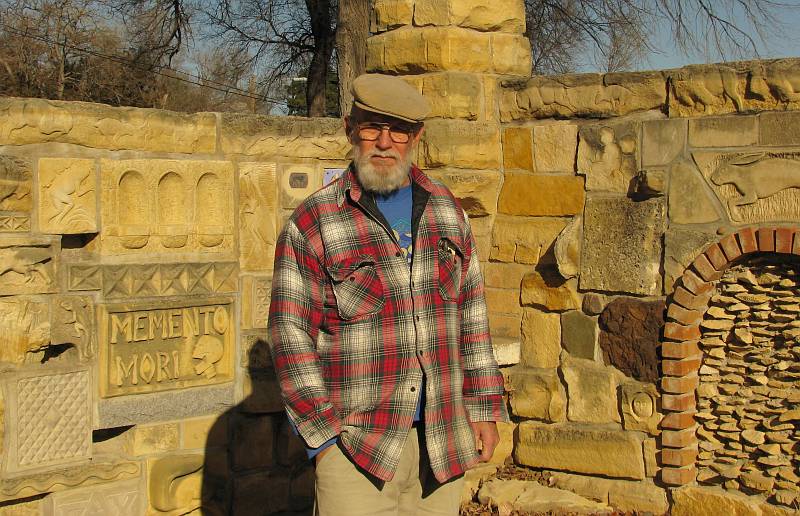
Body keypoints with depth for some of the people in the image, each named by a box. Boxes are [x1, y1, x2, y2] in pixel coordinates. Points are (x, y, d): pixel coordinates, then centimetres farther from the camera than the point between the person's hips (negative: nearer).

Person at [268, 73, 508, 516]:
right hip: (356, 447, -4)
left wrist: (484, 409, 7)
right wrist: (325, 437, -11)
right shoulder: (311, 224, -5)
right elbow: (292, 338, -6)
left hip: (442, 442, 4)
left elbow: (471, 314, 11)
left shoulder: (446, 211, 9)